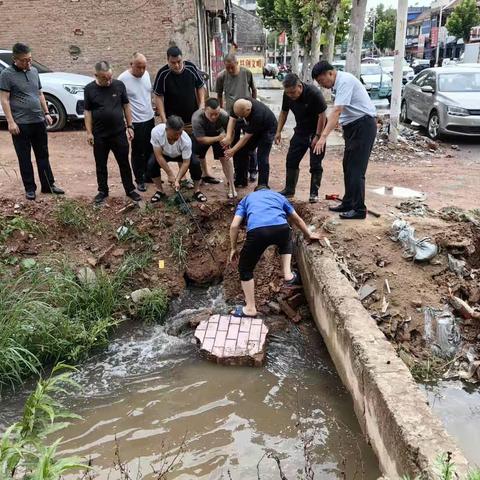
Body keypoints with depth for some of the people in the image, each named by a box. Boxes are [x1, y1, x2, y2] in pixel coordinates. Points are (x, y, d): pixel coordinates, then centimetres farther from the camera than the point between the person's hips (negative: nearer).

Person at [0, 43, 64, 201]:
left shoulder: (34, 71, 10)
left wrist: (46, 113, 12)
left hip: (39, 121, 5)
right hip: (20, 124, -5)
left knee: (43, 155, 11)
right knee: (25, 158, 4)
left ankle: (48, 185, 19)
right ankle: (30, 188, 12)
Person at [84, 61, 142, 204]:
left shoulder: (119, 85, -3)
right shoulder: (89, 89, -3)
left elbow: (126, 106, 5)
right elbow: (88, 112, 0)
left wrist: (129, 126, 2)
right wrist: (89, 132, -5)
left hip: (119, 133, 0)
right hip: (99, 135, 1)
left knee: (124, 163, 7)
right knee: (101, 165, 10)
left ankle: (130, 190, 18)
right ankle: (103, 191, 24)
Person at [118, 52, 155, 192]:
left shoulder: (146, 74, 2)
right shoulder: (123, 79, -17)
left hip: (150, 119, 6)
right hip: (136, 122, -6)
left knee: (150, 150, 17)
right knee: (137, 153, 5)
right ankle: (139, 180, 17)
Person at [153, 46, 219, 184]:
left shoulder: (191, 67, -6)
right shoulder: (163, 74, -12)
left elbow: (200, 86, 7)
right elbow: (158, 97, -9)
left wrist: (202, 103, -6)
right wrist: (163, 119, -15)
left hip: (194, 116, 3)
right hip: (175, 120, -3)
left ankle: (205, 173, 28)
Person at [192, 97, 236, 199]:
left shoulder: (224, 116, -33)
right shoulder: (197, 118, -39)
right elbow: (201, 139, -32)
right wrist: (218, 138, -39)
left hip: (219, 135, 1)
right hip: (201, 137, 0)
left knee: (225, 158, -9)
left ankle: (231, 186, 1)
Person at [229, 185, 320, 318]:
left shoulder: (247, 199, 34)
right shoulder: (278, 196, 38)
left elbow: (234, 226, 21)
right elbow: (297, 219, 46)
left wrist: (233, 249, 32)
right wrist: (308, 235, 62)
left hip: (257, 231, -2)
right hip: (281, 228, 2)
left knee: (245, 268, 20)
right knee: (286, 240, 41)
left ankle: (250, 308, 24)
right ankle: (288, 274, 29)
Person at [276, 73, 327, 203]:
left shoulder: (314, 93, -27)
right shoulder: (287, 95, -10)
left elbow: (322, 115, -22)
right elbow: (284, 112, 5)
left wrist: (317, 136, -22)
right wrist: (278, 131, 0)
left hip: (316, 130, -5)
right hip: (300, 130, 6)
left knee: (315, 164, -5)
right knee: (291, 159, 4)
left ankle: (314, 193, 4)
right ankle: (289, 190, 16)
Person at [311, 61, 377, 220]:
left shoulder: (345, 81, -19)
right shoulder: (339, 83, 11)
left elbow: (337, 111, -29)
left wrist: (323, 136, -36)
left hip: (363, 126, -10)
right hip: (353, 126, 10)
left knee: (356, 168, -9)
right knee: (348, 167, 12)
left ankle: (359, 209, -3)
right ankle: (348, 203, 22)